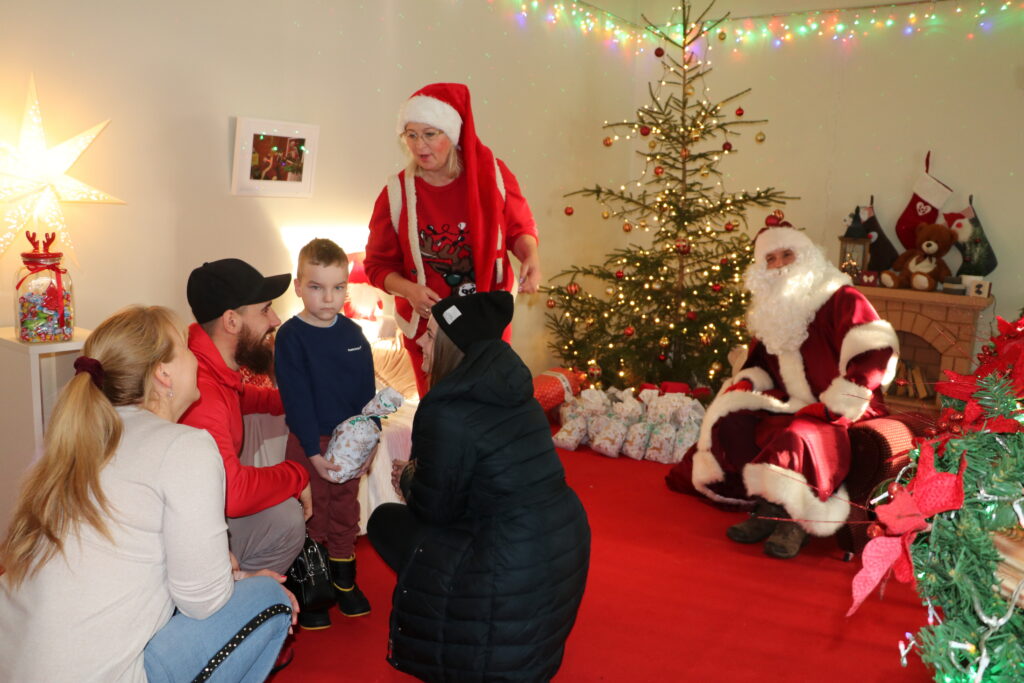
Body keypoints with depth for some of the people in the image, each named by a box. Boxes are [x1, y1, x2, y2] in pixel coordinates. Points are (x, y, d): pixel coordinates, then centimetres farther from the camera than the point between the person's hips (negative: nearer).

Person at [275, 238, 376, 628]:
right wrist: (314, 452, -19)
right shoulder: (290, 336, -13)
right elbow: (297, 400, -16)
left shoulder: (353, 334, 1)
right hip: (308, 445, -4)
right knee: (310, 519, 7)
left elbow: (367, 391, 6)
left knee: (345, 512, 17)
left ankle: (344, 580, 33)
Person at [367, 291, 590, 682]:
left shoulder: (446, 413, -19)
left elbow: (434, 508, -8)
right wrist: (420, 474, 16)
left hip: (513, 571, -8)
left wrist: (407, 478, 12)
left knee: (385, 521, 10)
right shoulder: (511, 393, 5)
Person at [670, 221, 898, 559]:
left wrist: (830, 406, -23)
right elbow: (760, 363, 24)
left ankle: (795, 519, -13)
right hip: (792, 410, 7)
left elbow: (875, 353, -21)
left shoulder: (841, 300, -9)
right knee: (729, 422, -14)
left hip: (845, 416, -7)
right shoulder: (772, 311, 14)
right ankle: (769, 509, -10)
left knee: (795, 439, -36)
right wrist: (744, 382, -1)